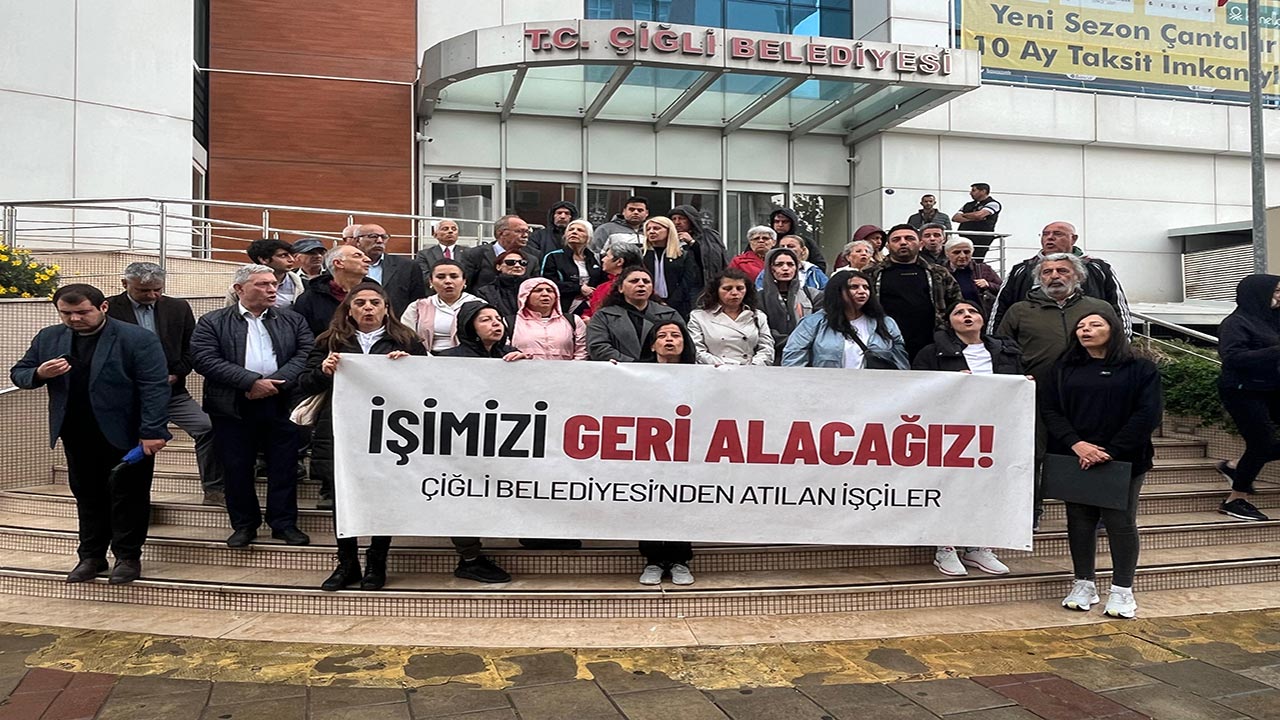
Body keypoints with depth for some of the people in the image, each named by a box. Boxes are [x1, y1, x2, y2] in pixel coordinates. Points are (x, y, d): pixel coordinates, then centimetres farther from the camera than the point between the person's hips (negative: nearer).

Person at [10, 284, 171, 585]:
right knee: (87, 496, 14)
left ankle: (128, 557, 17)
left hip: (125, 434, -5)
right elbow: (18, 373, 12)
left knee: (127, 496, 5)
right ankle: (91, 557, 25)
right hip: (77, 436, 5)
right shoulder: (48, 338, 5)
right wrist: (39, 373, -12)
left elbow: (154, 387, -16)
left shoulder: (137, 339, -13)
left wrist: (152, 431, -22)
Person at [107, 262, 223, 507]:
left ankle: (213, 490, -2)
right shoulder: (109, 309, -4)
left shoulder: (178, 308, 7)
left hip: (171, 389, 3)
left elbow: (191, 347, 9)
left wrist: (175, 375, -3)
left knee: (208, 428, -11)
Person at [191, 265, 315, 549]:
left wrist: (277, 383, -15)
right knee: (236, 469, 6)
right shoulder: (212, 322, 3)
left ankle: (284, 523, 16)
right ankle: (244, 524, 20)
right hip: (234, 407, -1)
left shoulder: (293, 320, 10)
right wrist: (252, 382, -17)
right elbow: (205, 360, -10)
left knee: (284, 467, 5)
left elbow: (307, 353, -1)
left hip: (282, 404, 1)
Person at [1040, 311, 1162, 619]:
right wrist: (1076, 444, -15)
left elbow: (1148, 414, -7)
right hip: (1074, 459, 3)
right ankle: (1084, 584, 19)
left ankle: (1122, 590, 13)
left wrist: (1111, 451, -15)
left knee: (1120, 521, 1)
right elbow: (1049, 409, 0)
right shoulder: (1064, 369, 10)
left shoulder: (1141, 369, 2)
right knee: (1079, 520, 7)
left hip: (1123, 460, -2)